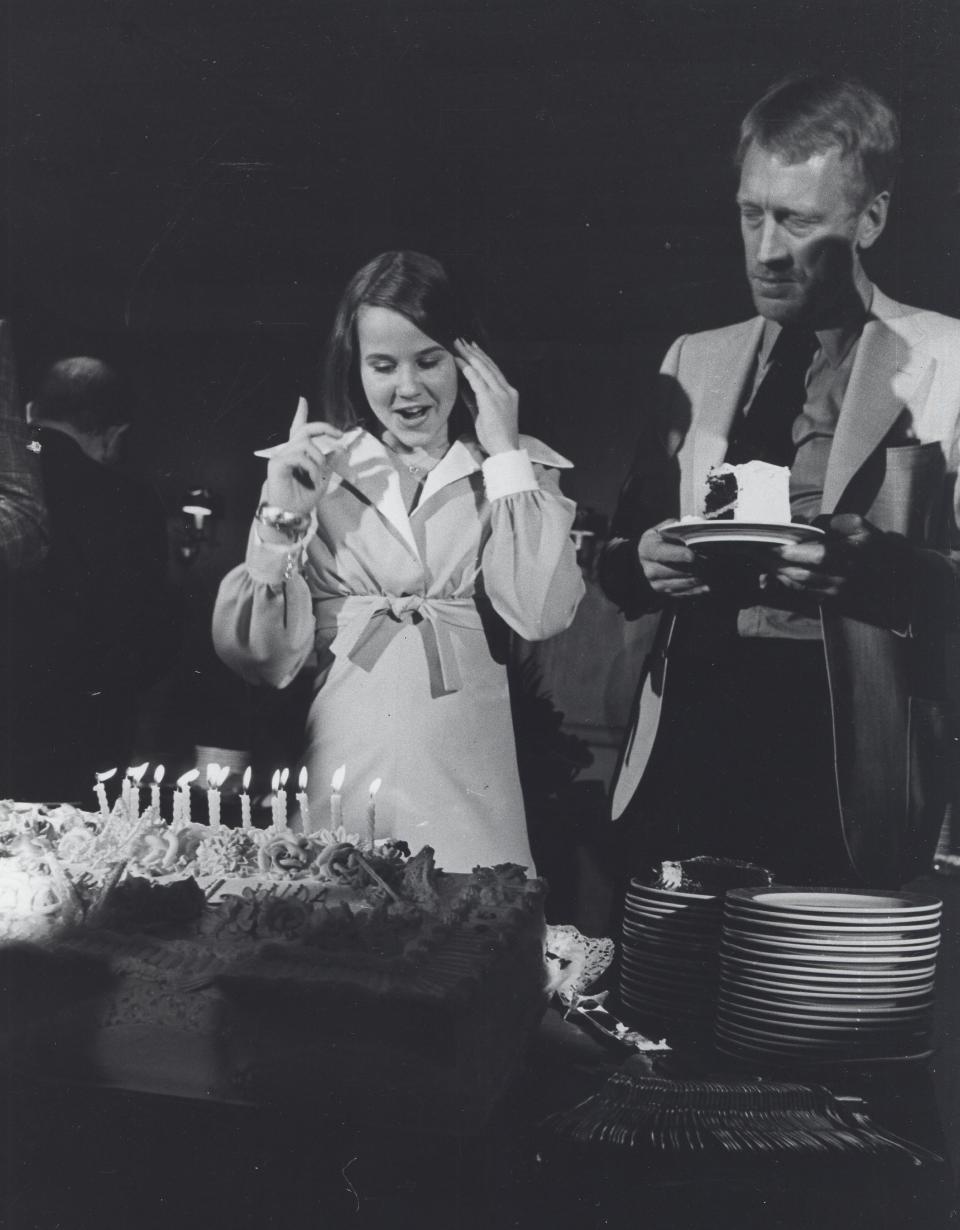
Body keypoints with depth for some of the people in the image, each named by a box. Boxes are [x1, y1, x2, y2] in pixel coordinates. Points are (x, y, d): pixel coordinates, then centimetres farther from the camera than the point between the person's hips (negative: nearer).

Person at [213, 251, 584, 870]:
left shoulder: (519, 468, 5)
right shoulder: (311, 467, 5)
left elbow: (541, 614, -13)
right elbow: (266, 660, 2)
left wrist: (505, 452, -8)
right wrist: (282, 518, -9)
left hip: (468, 781, 0)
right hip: (341, 771, 1)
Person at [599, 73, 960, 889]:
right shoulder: (694, 362, 14)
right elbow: (619, 563, 15)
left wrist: (881, 569, -23)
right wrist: (645, 562, -6)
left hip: (850, 749, -3)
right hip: (692, 737, 3)